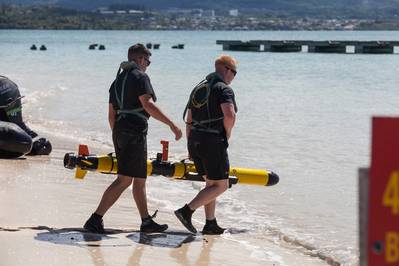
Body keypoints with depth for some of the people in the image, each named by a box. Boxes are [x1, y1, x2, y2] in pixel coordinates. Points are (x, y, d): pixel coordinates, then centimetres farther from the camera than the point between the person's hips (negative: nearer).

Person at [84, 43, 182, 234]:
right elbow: (148, 105, -21)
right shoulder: (139, 77, -8)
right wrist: (172, 125, -22)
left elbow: (111, 115, 19)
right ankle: (95, 220, -14)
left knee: (139, 179, 15)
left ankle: (147, 221, 20)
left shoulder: (118, 80, 18)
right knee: (124, 180, -10)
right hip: (134, 132, -10)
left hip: (120, 132, 10)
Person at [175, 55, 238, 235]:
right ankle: (187, 211, -11)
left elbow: (189, 121, 19)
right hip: (213, 142, -8)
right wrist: (227, 133, -8)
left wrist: (191, 148, 22)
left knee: (211, 183, 18)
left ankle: (210, 224, 17)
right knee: (221, 186, 0)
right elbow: (229, 114, -27)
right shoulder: (224, 89, -9)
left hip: (195, 140, 8)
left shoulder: (198, 88, 17)